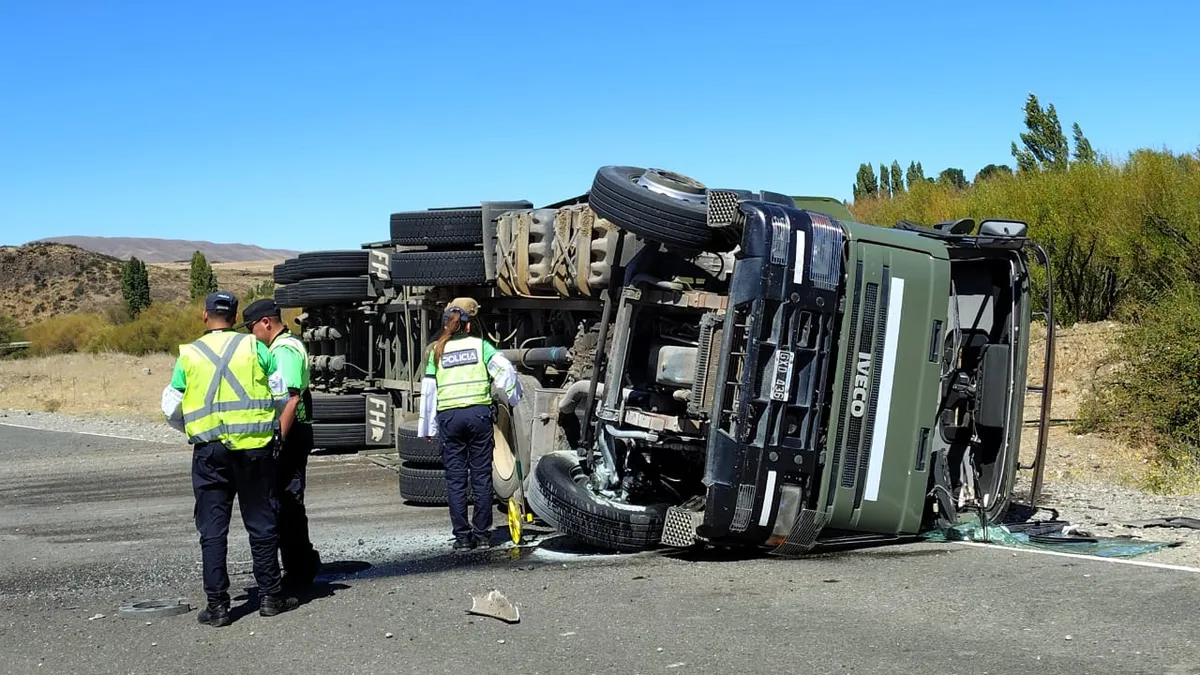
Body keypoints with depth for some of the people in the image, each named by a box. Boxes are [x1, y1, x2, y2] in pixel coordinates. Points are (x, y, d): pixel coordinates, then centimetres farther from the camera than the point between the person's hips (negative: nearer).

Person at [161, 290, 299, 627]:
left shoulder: (189, 355, 4)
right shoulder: (254, 348, 2)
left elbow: (172, 408, 6)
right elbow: (281, 393, 3)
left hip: (209, 450, 0)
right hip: (254, 446, 0)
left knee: (212, 529, 5)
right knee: (261, 523, 9)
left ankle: (217, 605, 5)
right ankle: (270, 596, 14)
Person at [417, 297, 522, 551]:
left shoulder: (437, 350, 7)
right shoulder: (480, 345, 4)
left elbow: (428, 390, 7)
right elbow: (505, 369, -7)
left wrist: (428, 427, 13)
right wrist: (515, 399, 7)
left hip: (449, 416, 0)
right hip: (479, 413, 0)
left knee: (455, 479, 5)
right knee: (482, 476, 7)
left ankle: (462, 536, 3)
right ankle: (482, 533, 10)